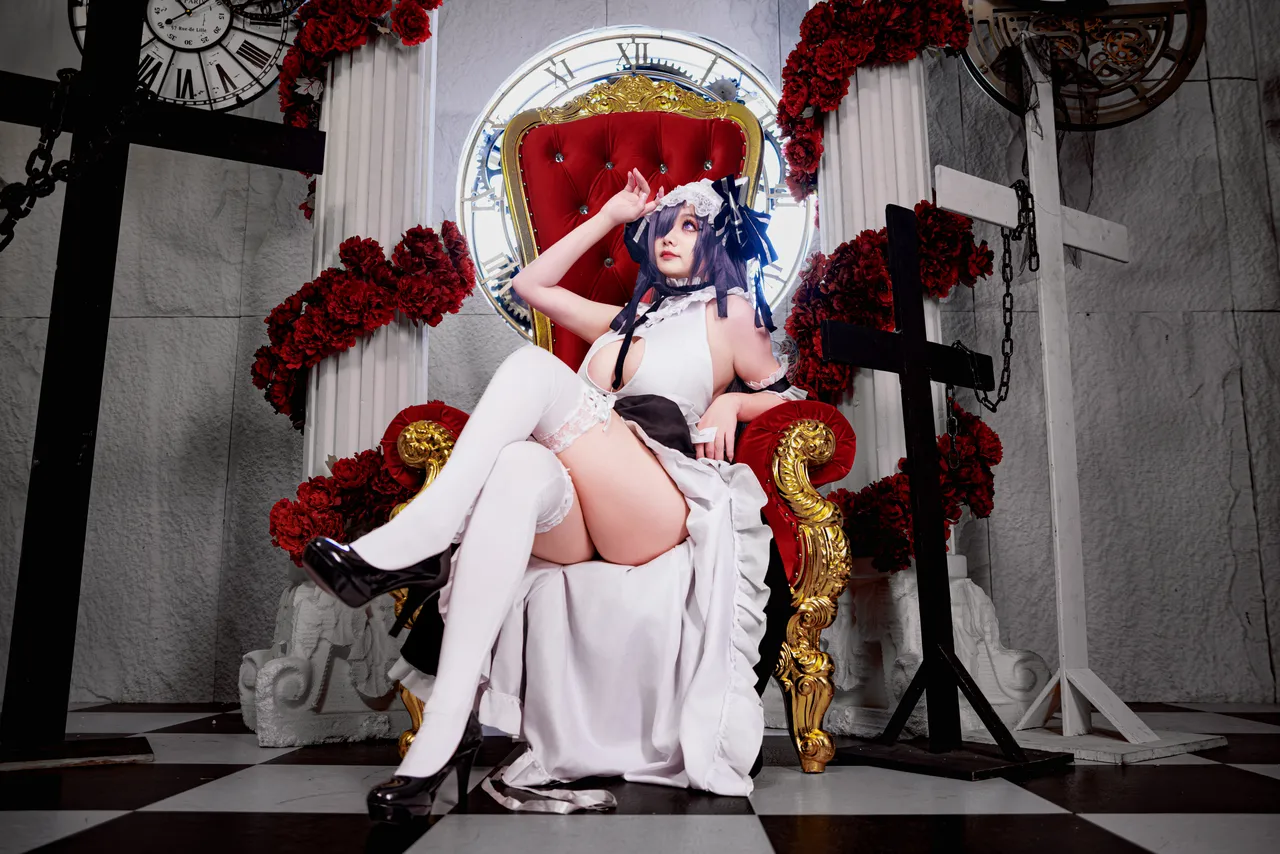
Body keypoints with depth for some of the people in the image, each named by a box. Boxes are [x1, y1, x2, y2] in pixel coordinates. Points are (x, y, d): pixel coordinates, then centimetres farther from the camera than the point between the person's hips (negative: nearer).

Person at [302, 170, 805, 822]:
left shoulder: (730, 315, 20)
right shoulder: (624, 320, 34)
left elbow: (786, 397, 20)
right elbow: (531, 283, 35)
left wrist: (729, 402, -1)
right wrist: (611, 216, 37)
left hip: (657, 518, -4)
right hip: (575, 525, 4)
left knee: (535, 367, -25)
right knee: (520, 468, -36)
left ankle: (408, 546, -35)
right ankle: (443, 732, -45)